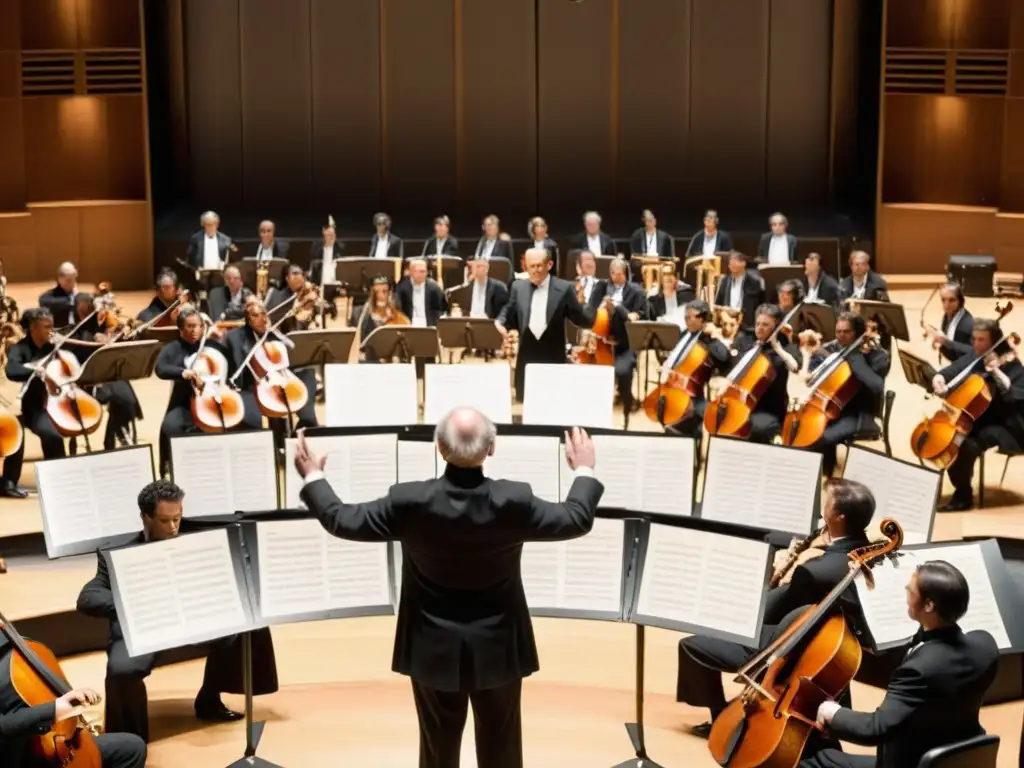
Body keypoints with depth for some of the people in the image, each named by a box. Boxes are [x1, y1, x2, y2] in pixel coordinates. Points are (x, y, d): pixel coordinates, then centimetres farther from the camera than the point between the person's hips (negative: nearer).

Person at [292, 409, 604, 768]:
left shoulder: (410, 502, -20)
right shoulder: (514, 501, -19)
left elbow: (341, 519, -8)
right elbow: (578, 519, -4)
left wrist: (312, 478, 10)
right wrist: (584, 471, 14)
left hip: (435, 651, 0)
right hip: (498, 650, 0)